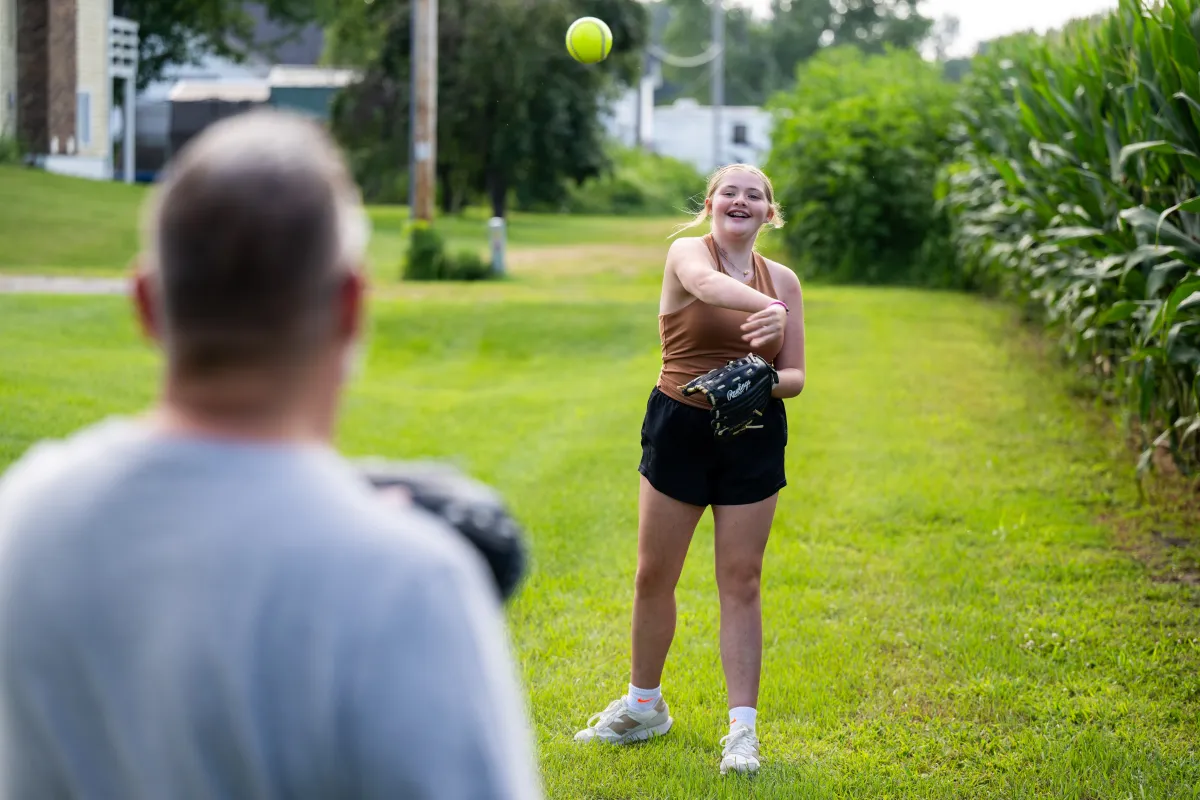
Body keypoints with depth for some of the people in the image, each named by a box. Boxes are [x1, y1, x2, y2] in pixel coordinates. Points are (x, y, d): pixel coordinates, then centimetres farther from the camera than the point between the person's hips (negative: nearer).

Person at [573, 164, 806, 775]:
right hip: (679, 428, -1)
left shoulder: (784, 279, 5)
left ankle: (743, 730, 5)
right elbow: (707, 284, -30)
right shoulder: (687, 252, -4)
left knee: (741, 581, 1)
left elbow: (794, 378, 5)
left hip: (753, 438, 1)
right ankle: (643, 705, 28)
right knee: (654, 575, 8)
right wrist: (768, 307, -50)